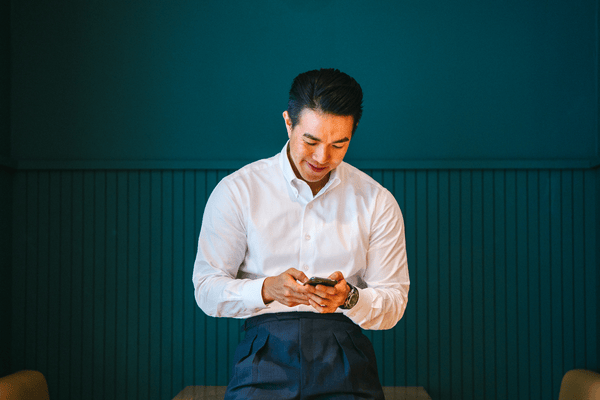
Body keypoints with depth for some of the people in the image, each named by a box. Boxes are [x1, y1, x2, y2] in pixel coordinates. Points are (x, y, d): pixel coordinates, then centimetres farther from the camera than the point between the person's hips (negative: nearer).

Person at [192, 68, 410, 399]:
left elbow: (394, 303, 9)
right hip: (265, 352, -1)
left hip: (343, 354, 1)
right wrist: (267, 289, -17)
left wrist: (350, 298, -13)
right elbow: (206, 290, 2)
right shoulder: (236, 192, 4)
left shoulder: (377, 202, 8)